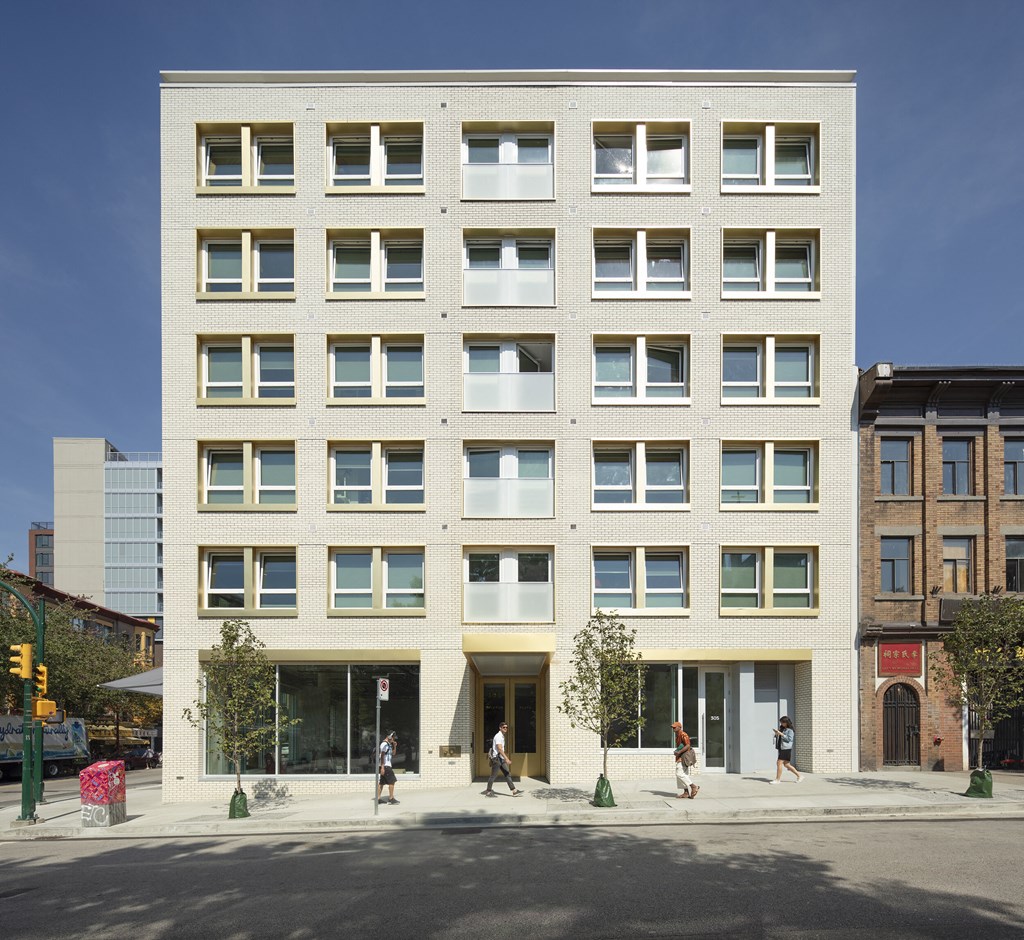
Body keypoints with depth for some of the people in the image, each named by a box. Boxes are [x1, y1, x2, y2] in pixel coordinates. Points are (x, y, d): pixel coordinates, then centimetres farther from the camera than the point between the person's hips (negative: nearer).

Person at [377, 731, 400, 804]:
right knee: (392, 781, -8)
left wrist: (394, 746, 9)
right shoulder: (384, 744, -13)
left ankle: (378, 798, 13)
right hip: (385, 766, -10)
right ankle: (391, 798, -5)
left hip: (388, 766, 10)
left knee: (382, 782, 10)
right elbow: (382, 756, -19)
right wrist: (382, 767, -23)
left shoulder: (389, 744, 18)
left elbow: (393, 754, 26)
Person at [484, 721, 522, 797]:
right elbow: (499, 749, -26)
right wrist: (506, 758, -30)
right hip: (496, 758, -9)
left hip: (501, 759, 9)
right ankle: (488, 792, 11)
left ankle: (514, 791, 3)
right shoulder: (498, 736, -16)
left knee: (507, 774, 4)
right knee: (493, 776, 0)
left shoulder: (502, 736, 15)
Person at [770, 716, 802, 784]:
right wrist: (776, 734, 1)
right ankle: (799, 776, 23)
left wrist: (781, 734, -20)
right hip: (782, 748, 9)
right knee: (786, 764, 12)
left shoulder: (790, 730, -9)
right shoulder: (782, 729, 15)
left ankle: (777, 780, -5)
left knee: (779, 763, -11)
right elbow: (779, 738, 22)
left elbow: (789, 739, -17)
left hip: (786, 749, -9)